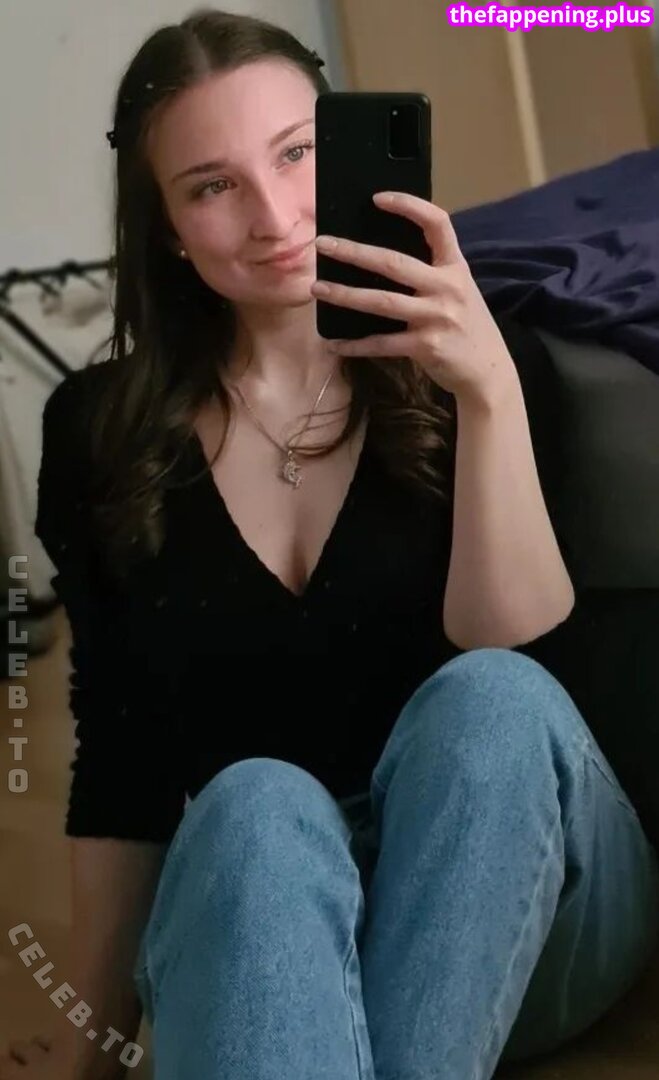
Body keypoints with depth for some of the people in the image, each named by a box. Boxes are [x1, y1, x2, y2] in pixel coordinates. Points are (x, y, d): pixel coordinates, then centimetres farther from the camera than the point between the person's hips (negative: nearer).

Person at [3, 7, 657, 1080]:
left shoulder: (457, 362, -3)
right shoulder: (99, 429, 0)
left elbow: (519, 667, -15)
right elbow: (117, 754, 3)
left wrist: (490, 393, -26)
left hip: (521, 900, 0)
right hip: (244, 903, 1)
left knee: (487, 697, -32)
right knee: (256, 808, -34)